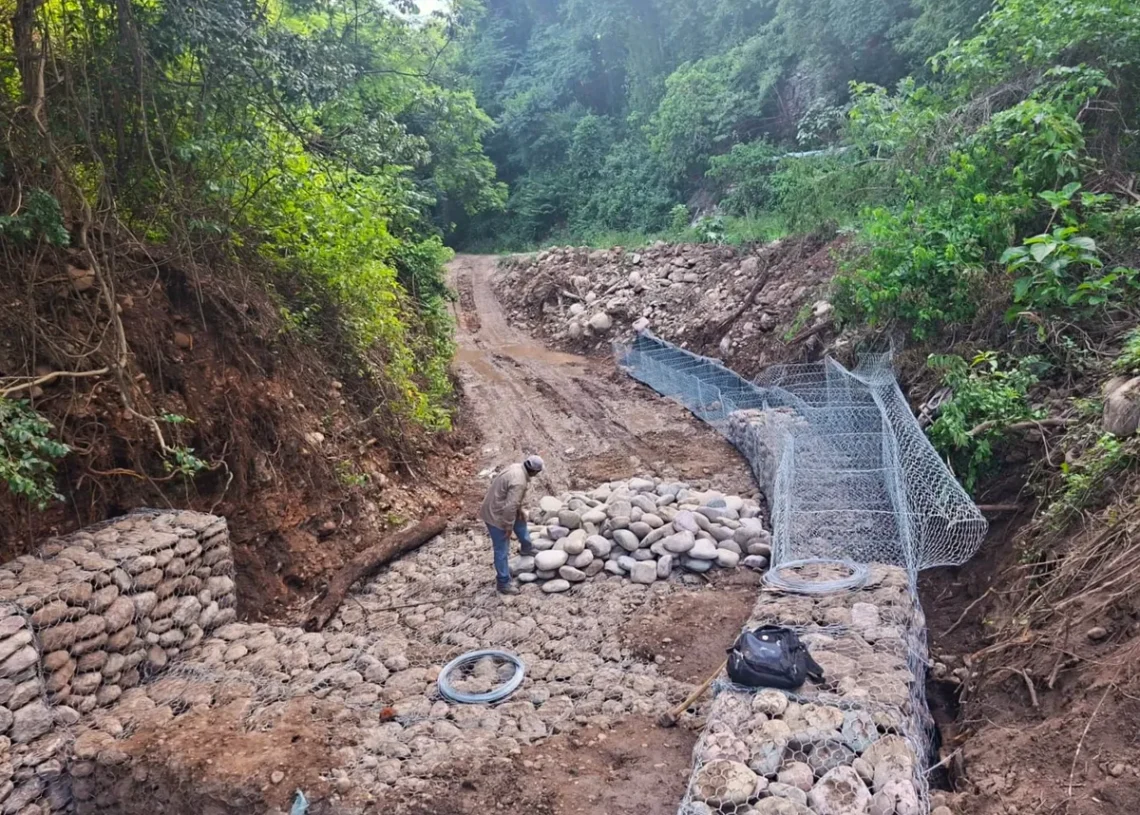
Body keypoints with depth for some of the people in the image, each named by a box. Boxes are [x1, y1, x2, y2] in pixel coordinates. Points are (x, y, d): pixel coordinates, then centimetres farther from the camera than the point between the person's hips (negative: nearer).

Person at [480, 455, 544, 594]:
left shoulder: (516, 468, -3)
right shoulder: (519, 482, -32)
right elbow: (510, 507, -33)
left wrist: (519, 510, 13)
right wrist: (508, 527, -21)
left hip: (496, 508, 10)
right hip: (496, 515, -10)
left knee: (520, 521, 32)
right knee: (502, 550, 1)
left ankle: (526, 548, 55)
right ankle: (504, 584, 12)